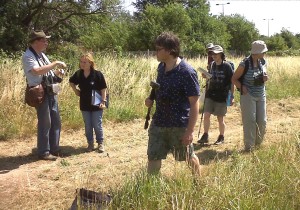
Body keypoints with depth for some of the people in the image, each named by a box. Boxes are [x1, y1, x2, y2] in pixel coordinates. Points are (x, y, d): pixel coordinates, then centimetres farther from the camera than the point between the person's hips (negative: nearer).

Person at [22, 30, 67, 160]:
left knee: (56, 122, 13)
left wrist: (56, 73, 2)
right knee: (45, 123, -4)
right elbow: (37, 71, -31)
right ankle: (43, 152, 8)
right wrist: (55, 64, -25)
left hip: (51, 92, 9)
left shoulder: (42, 55, 15)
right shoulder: (28, 56, -14)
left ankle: (54, 149, 24)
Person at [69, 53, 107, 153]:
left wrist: (103, 101, -15)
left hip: (96, 104, -4)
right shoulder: (78, 74, -2)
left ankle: (100, 143, 20)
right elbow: (71, 82, 19)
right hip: (85, 105, 4)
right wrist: (76, 91, 7)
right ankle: (90, 144, 25)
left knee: (97, 125, 4)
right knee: (88, 126, 12)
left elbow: (103, 89, -11)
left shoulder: (98, 74, -15)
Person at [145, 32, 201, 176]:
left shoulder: (186, 72, -20)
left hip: (179, 125, -6)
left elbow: (194, 103, -18)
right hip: (158, 122, 6)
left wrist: (189, 131, -20)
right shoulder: (161, 67, 3)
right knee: (153, 158, 8)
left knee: (189, 158, 14)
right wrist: (151, 98, -1)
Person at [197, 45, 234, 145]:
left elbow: (232, 82, -8)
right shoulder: (212, 65, 6)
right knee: (206, 115, -1)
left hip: (221, 96, -5)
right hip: (210, 94, 5)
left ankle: (221, 137, 22)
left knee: (220, 118, 5)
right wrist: (206, 76, -2)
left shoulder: (227, 66, -10)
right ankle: (205, 136, 11)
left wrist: (232, 96, -9)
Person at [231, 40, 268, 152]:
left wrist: (265, 78, -2)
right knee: (249, 121, -6)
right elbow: (234, 79, -6)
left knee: (262, 121, 8)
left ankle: (258, 143, 26)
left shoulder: (263, 62, 5)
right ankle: (249, 146, 2)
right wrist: (242, 88, -20)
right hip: (248, 96, -6)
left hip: (261, 95, 6)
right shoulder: (245, 64, -13)